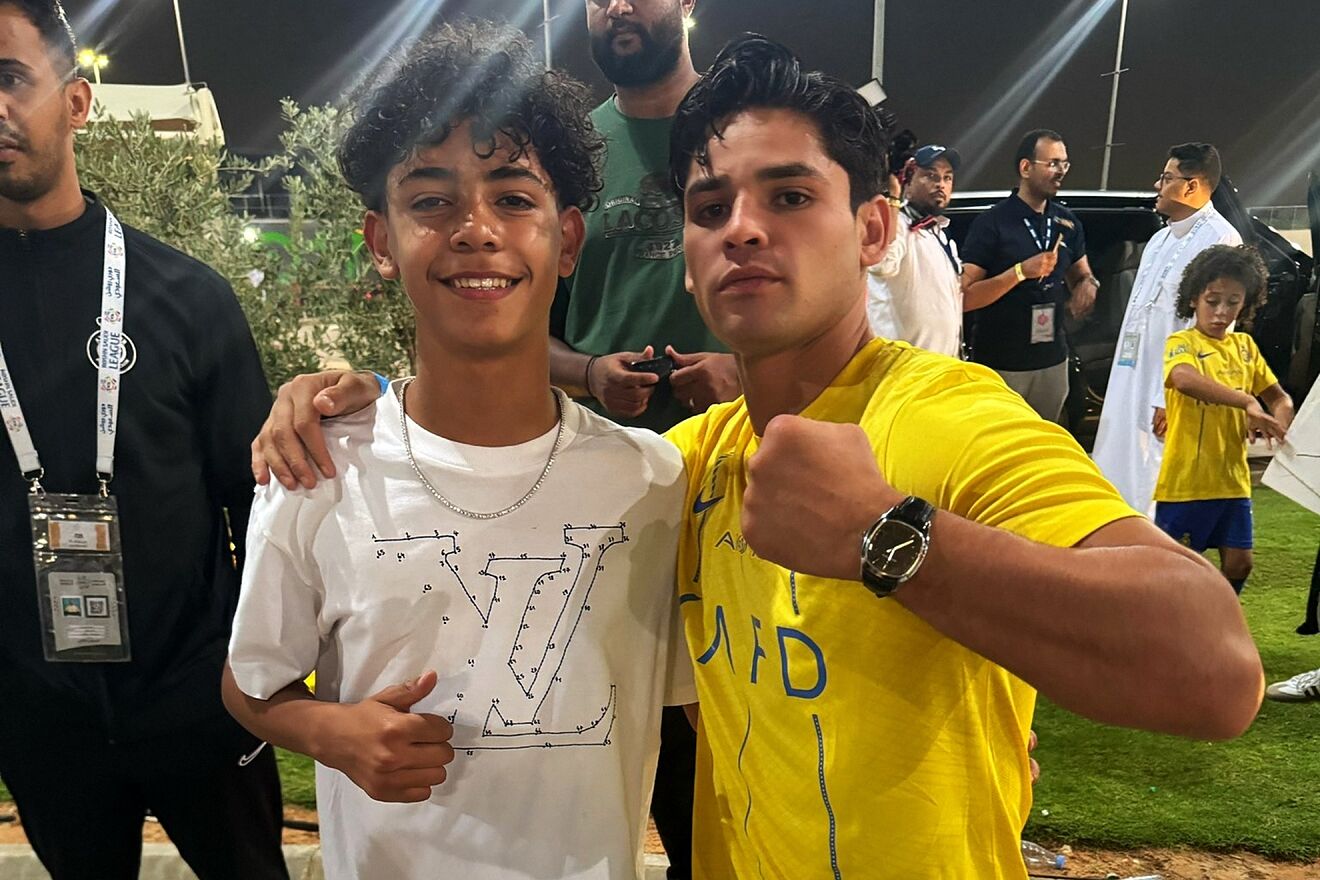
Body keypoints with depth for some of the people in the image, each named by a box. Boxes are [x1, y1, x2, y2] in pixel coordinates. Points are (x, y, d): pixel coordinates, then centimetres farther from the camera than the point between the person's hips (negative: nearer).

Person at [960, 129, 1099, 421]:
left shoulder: (1068, 223, 10)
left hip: (1053, 361, 6)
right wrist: (1020, 272, -23)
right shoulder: (991, 223, -9)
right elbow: (965, 298, -14)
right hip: (1000, 364, -6)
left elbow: (1080, 274, 23)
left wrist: (1087, 284, -1)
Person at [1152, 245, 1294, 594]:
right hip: (1186, 480, -6)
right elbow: (1184, 379, -31)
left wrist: (1277, 424, -10)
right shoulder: (1182, 342, -8)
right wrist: (1247, 402, -40)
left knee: (1238, 563, 11)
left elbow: (1279, 396, 14)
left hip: (1232, 478, 6)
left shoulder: (1245, 345, 11)